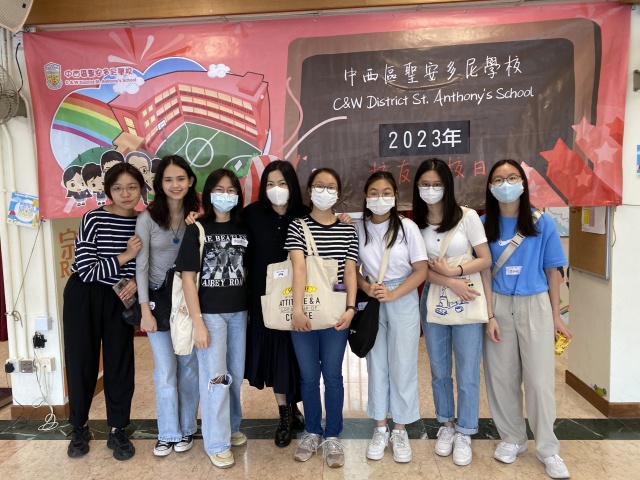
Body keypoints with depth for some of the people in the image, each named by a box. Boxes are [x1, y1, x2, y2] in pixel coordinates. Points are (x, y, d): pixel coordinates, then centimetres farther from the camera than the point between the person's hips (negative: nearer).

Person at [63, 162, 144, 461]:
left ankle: (118, 431, 24)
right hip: (84, 298, -3)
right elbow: (86, 270, -18)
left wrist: (135, 282, -11)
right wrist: (124, 256, -23)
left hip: (120, 299, 3)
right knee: (81, 362, 9)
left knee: (120, 363, 8)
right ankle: (79, 429, 29)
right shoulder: (93, 219, -16)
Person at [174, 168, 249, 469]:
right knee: (215, 376, 1)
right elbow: (188, 278, -10)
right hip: (210, 312, -4)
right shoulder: (197, 230, -8)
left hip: (239, 311, 4)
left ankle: (231, 428, 36)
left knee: (236, 374, 15)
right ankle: (217, 443, 16)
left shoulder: (243, 230, 4)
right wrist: (198, 323, -14)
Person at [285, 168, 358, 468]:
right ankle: (312, 432, 30)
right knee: (308, 375, 11)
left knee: (332, 375, 8)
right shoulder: (297, 226, -1)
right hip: (304, 311, -1)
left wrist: (350, 307, -10)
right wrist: (297, 308, -23)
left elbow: (350, 271, 2)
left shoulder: (348, 230, 5)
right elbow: (298, 267, -14)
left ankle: (332, 436, 24)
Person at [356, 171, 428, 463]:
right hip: (371, 304, 2)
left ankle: (400, 430, 23)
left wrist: (393, 294, -19)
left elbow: (420, 271, -8)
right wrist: (368, 289, -15)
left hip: (403, 302, -1)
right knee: (376, 365, 10)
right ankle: (380, 429, 25)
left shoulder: (407, 227, -8)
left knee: (403, 366, 6)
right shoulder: (358, 229, -2)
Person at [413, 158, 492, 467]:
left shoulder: (467, 217, -5)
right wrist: (451, 284, -18)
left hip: (467, 303, -2)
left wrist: (454, 271, -19)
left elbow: (486, 259, -5)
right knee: (439, 371, 14)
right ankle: (446, 425, 34)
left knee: (467, 373, 6)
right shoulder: (415, 223, 1)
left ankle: (464, 433, 25)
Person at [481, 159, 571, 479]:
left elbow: (552, 272, 2)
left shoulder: (542, 223, -3)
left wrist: (556, 315, 2)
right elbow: (484, 272, -1)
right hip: (499, 306, 1)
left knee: (540, 378, 2)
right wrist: (489, 316, -6)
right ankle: (512, 438, 28)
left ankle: (548, 449, 20)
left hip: (535, 305, -1)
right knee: (502, 376, 9)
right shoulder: (484, 225, -1)